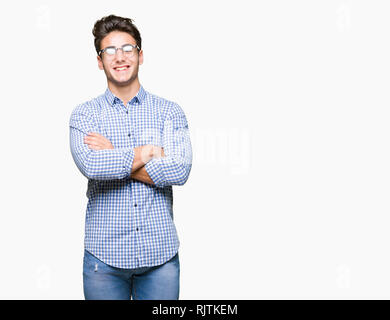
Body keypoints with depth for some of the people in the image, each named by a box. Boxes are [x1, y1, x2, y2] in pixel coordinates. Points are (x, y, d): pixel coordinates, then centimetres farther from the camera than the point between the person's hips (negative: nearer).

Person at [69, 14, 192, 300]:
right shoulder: (84, 114, 2)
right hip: (105, 255, 0)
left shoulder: (170, 112, 3)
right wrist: (149, 152, -11)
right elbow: (89, 165, -18)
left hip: (161, 254, 1)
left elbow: (180, 171, -13)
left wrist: (113, 156, -11)